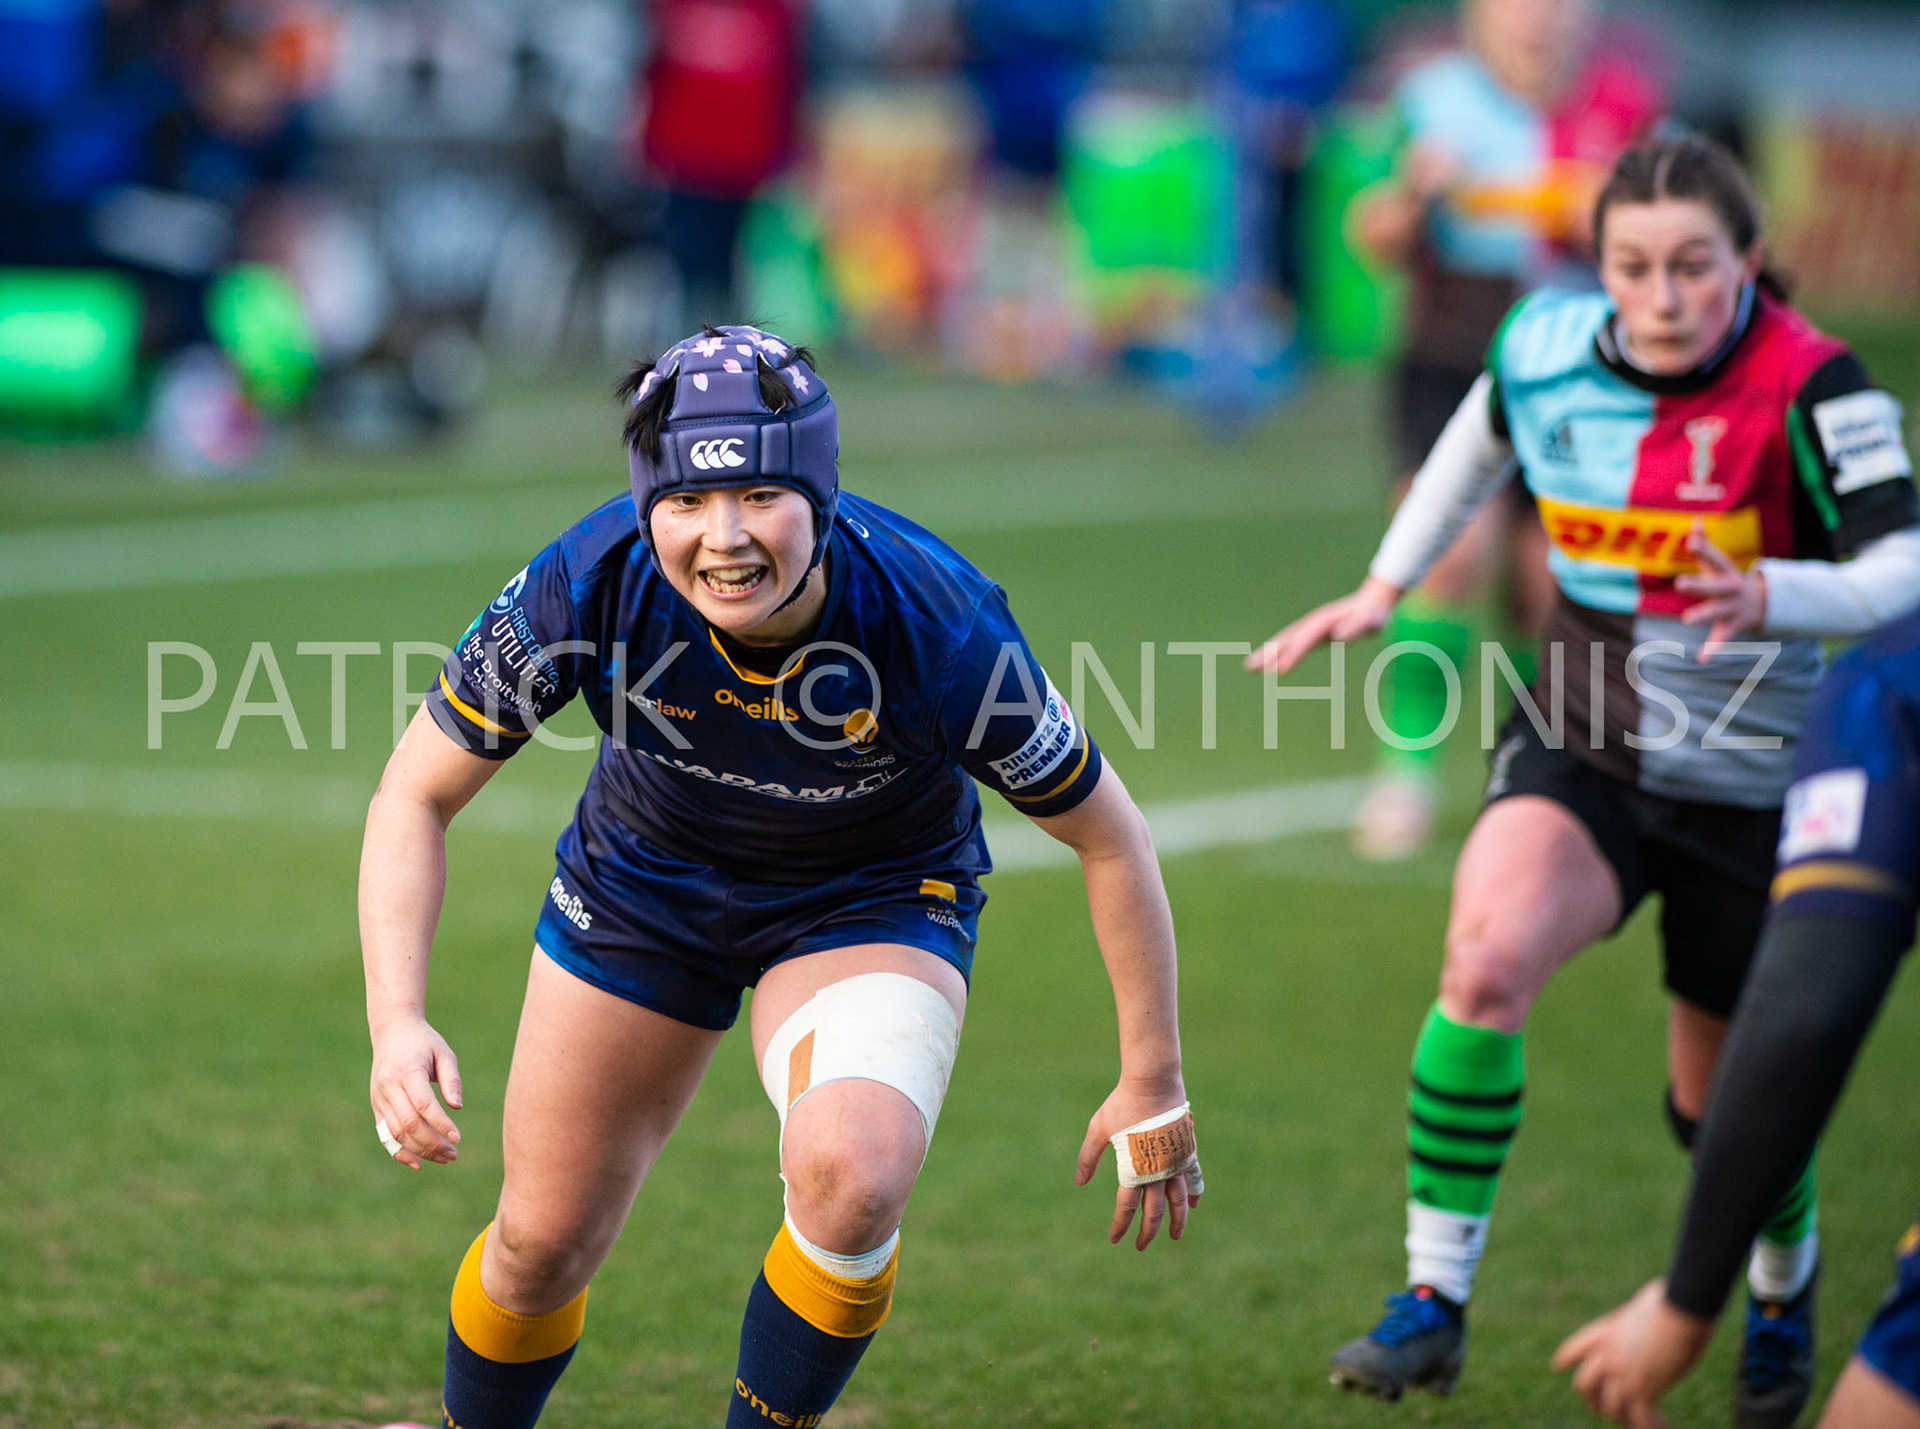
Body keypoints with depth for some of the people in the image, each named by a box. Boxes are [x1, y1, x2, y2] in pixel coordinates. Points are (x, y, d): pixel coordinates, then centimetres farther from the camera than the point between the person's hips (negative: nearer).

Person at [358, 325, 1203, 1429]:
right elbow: (416, 797, -17)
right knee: (543, 1243, 7)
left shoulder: (937, 625, -34)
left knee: (850, 1176, -30)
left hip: (877, 902, -2)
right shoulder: (588, 587, -30)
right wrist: (398, 1023, -31)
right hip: (643, 881, 2)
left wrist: (1154, 1084, -10)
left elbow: (1110, 838, -18)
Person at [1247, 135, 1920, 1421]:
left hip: (1747, 782, -2)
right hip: (1580, 750, 3)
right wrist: (1386, 584, 18)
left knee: (1722, 1099, 9)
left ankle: (1786, 1292, 44)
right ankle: (1435, 1300, -19)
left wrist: (1774, 597, -47)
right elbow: (1488, 432, 18)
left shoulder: (1808, 386, -21)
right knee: (1487, 955, -27)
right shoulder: (1544, 348, -7)